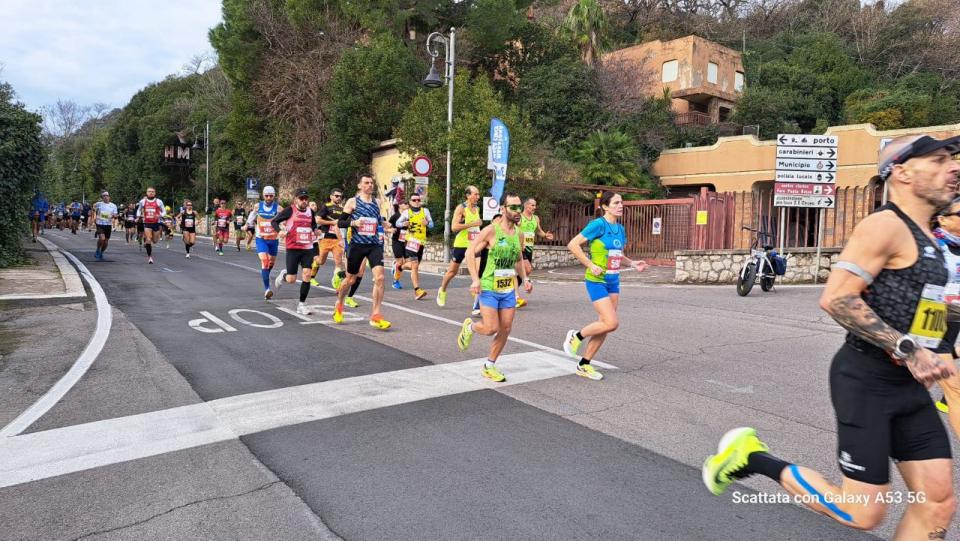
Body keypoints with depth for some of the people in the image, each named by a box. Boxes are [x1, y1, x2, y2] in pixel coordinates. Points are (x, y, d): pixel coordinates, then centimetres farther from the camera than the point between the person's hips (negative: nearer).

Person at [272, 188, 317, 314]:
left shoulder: (310, 211, 8)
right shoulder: (290, 210, -7)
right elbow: (274, 221, -5)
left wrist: (315, 229, 8)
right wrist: (280, 231, -23)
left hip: (308, 248, 4)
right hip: (293, 248, -4)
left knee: (307, 275, -8)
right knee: (291, 279, -1)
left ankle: (301, 305, 4)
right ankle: (283, 276, 38)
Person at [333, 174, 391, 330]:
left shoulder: (376, 202, 12)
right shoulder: (352, 202, 0)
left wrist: (382, 224, 9)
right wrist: (354, 223, -20)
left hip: (375, 245, 3)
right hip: (357, 244, -3)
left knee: (379, 277, -15)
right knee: (351, 279, 11)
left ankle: (375, 315, -9)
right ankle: (339, 305, 40)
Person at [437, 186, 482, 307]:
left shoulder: (477, 209, 9)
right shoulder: (461, 208, -12)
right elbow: (454, 227, -23)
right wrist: (472, 224, -24)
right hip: (461, 244, -4)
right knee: (452, 271, 11)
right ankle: (442, 291, 35)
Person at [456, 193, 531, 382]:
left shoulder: (519, 234, 6)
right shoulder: (491, 230, -13)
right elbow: (470, 252, -11)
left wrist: (524, 279, 9)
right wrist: (475, 279, -19)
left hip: (509, 290, 6)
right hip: (489, 288, -6)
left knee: (505, 329, 5)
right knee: (491, 328, -9)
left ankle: (489, 366, 21)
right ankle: (469, 327, 25)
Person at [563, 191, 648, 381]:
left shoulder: (620, 228, 10)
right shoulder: (598, 224, -13)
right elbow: (573, 245, -16)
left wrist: (632, 263, 4)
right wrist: (591, 265, -18)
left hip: (613, 281, 8)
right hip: (597, 281, -8)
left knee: (605, 325, 8)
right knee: (612, 323, -14)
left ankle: (584, 365, 20)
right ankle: (576, 336, 11)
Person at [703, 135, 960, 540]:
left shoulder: (925, 238, 14)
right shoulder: (885, 226, -16)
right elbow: (836, 299, -26)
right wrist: (907, 349, -24)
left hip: (908, 385, 9)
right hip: (866, 380, -9)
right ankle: (754, 458, 10)